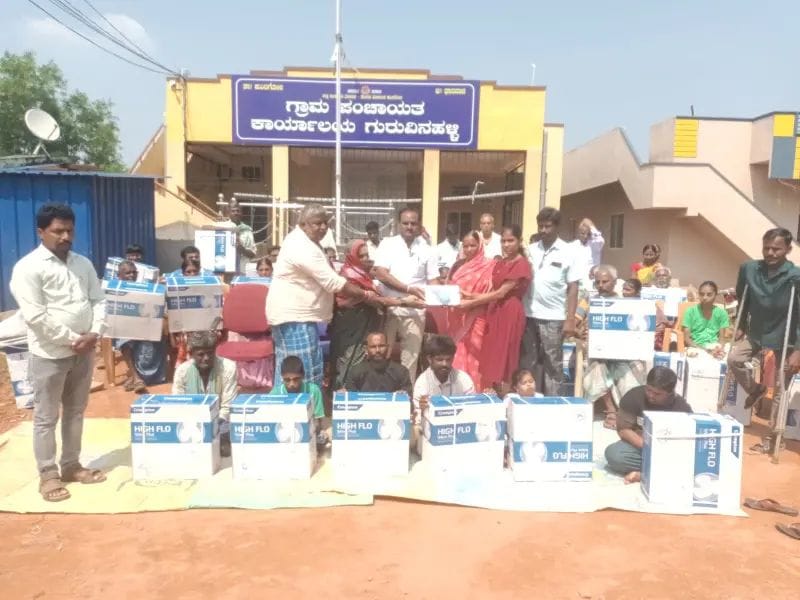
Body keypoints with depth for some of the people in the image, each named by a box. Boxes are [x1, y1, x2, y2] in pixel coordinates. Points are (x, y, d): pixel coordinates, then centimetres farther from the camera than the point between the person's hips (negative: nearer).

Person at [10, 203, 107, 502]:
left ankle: (72, 465, 29)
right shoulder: (28, 268, -11)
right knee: (46, 417, 6)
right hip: (50, 354, -6)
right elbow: (35, 317, -17)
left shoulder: (83, 263, 8)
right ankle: (48, 475, 19)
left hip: (83, 351, 6)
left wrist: (95, 333, -8)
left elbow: (98, 300, 8)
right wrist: (72, 339, -16)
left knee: (75, 412, 16)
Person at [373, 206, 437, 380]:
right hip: (387, 308, -1)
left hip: (415, 311, 1)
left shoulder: (426, 249, 6)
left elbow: (433, 280, 7)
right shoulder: (387, 244, 0)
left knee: (410, 358, 5)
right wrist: (408, 289, -20)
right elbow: (380, 274, -11)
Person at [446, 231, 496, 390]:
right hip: (457, 317, 5)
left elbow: (489, 294, -9)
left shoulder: (487, 265, -4)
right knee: (457, 356, 7)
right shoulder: (458, 265, 14)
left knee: (472, 357, -4)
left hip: (475, 319, -5)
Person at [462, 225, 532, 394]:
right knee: (491, 358, 7)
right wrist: (471, 295, -4)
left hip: (510, 313, -7)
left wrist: (472, 303, -12)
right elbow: (492, 291, 12)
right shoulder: (500, 263, 16)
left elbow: (501, 293, -14)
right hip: (495, 312, 8)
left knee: (504, 360, -4)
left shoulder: (522, 264, -9)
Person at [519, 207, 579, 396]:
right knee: (528, 361, 11)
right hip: (529, 314, 4)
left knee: (552, 363, 6)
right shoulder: (531, 250, 7)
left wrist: (570, 319, -9)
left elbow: (573, 288, -4)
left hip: (553, 317, -3)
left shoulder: (567, 252, -3)